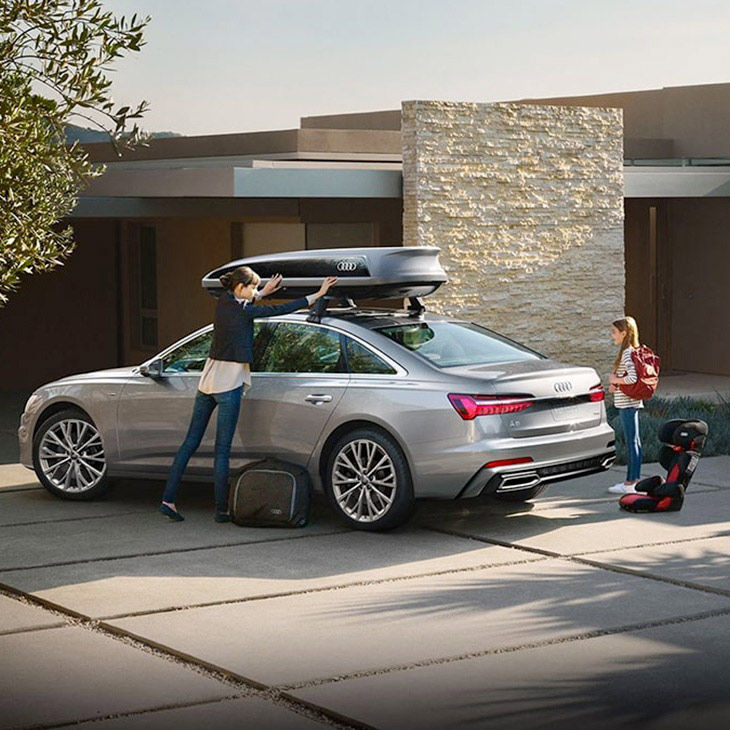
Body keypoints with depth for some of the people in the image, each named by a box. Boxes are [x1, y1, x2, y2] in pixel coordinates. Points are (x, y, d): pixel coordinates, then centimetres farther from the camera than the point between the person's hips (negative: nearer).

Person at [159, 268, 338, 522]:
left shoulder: (224, 302, 6)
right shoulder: (242, 311, -14)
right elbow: (281, 310, -13)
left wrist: (264, 292, 34)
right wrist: (318, 294, -9)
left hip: (207, 381, 8)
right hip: (228, 385, -8)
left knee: (191, 443, 9)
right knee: (222, 449, -2)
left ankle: (168, 499, 7)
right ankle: (221, 509, 3)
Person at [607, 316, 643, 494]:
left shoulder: (628, 353, -16)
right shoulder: (628, 351, 14)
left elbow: (633, 378, -28)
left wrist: (616, 380, -12)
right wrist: (615, 385, 6)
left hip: (627, 403, -10)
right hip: (628, 403, 10)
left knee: (631, 441, -6)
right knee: (633, 441, 13)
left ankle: (630, 483, -4)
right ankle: (634, 478, 18)